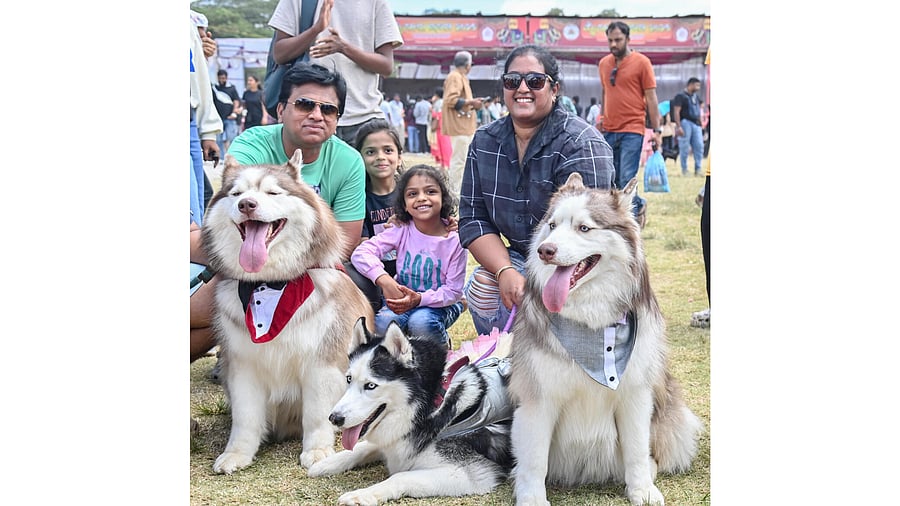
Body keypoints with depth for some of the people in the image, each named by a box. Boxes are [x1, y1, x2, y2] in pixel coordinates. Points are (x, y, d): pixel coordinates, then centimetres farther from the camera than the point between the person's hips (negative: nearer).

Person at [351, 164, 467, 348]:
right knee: (381, 324, -28)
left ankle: (443, 344, 0)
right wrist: (384, 280, -35)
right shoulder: (402, 230, -8)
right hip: (402, 298, 2)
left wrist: (419, 299, -31)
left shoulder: (454, 241, -13)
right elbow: (362, 252, -18)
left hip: (440, 303, -2)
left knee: (420, 321, -34)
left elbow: (453, 291, -14)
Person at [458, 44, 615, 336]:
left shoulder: (581, 145, -17)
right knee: (481, 287, -24)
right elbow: (473, 218, -2)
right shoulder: (484, 142, 2)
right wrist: (505, 272, -20)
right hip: (521, 261, 5)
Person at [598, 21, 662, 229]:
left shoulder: (641, 62, -4)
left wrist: (656, 130, -5)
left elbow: (651, 97, -3)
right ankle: (638, 204, 30)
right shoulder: (604, 63, 11)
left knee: (626, 179, -12)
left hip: (632, 131, -6)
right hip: (609, 131, 6)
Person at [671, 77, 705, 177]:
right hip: (685, 123, -7)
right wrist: (678, 126, -19)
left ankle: (697, 170, 5)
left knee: (699, 146, 0)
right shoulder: (680, 96, -5)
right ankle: (684, 170, 5)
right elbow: (676, 112, -12)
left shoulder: (696, 97, 18)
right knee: (684, 148, -2)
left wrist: (701, 124, 17)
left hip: (696, 124, 7)